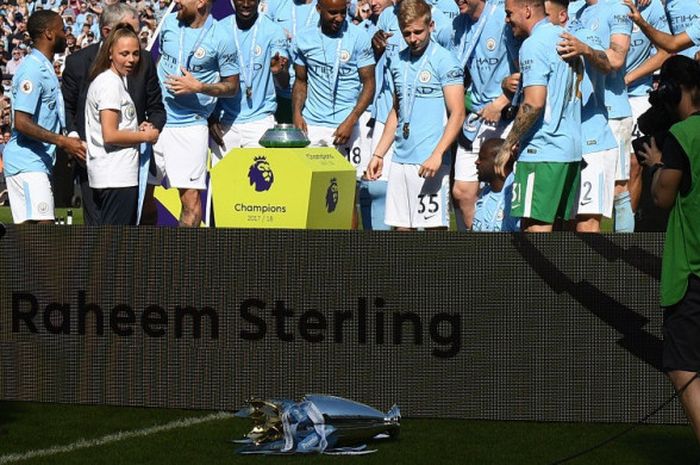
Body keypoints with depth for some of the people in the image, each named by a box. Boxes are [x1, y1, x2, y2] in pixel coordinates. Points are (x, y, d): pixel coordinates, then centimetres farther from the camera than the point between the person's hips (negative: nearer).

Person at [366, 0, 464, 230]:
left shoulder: (444, 61, -6)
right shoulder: (397, 62, 14)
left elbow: (457, 113, -12)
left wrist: (437, 154, -23)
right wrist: (378, 154, 17)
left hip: (430, 162, -7)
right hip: (400, 160, 7)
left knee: (435, 225, -5)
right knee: (401, 226, 8)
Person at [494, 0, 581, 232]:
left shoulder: (534, 45, -13)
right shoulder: (564, 36, 14)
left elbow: (533, 103, -21)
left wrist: (508, 146, -12)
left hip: (542, 152, -9)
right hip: (571, 148, 9)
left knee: (535, 227, -7)